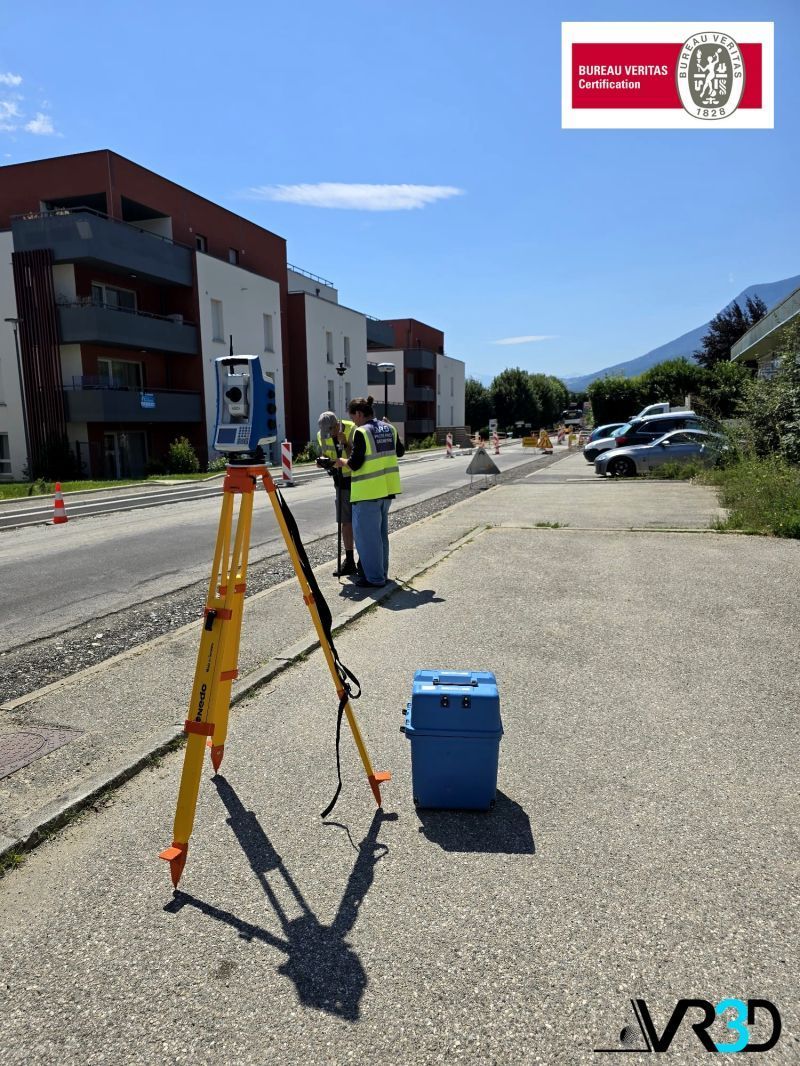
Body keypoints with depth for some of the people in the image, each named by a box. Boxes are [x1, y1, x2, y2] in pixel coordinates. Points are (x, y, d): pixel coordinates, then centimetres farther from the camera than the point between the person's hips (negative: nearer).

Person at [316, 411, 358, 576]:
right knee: (345, 522, 7)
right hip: (341, 481, 5)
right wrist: (323, 461, -12)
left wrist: (346, 444, -31)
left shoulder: (353, 429, -18)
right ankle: (349, 561, 15)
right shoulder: (322, 435, -1)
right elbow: (325, 456, 9)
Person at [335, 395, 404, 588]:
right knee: (381, 533, 18)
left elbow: (354, 464, -18)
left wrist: (341, 462, 2)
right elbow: (400, 451, 21)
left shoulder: (361, 432, -15)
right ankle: (381, 572, 27)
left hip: (368, 492, -8)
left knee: (366, 535, 0)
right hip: (387, 489, 8)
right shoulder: (389, 428, 7)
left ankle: (374, 578, 3)